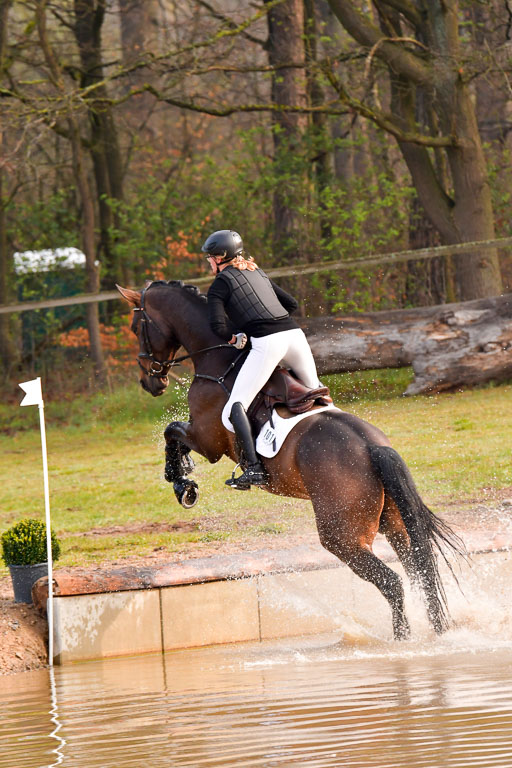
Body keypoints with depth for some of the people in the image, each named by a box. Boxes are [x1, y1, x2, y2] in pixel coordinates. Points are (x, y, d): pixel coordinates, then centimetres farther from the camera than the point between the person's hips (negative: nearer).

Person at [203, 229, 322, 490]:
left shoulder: (220, 284, 5)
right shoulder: (258, 273, 25)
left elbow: (218, 326, -8)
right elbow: (292, 304, 29)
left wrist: (234, 337, 11)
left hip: (266, 342, -7)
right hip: (294, 333, 7)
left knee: (234, 408, -10)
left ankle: (254, 468, -26)